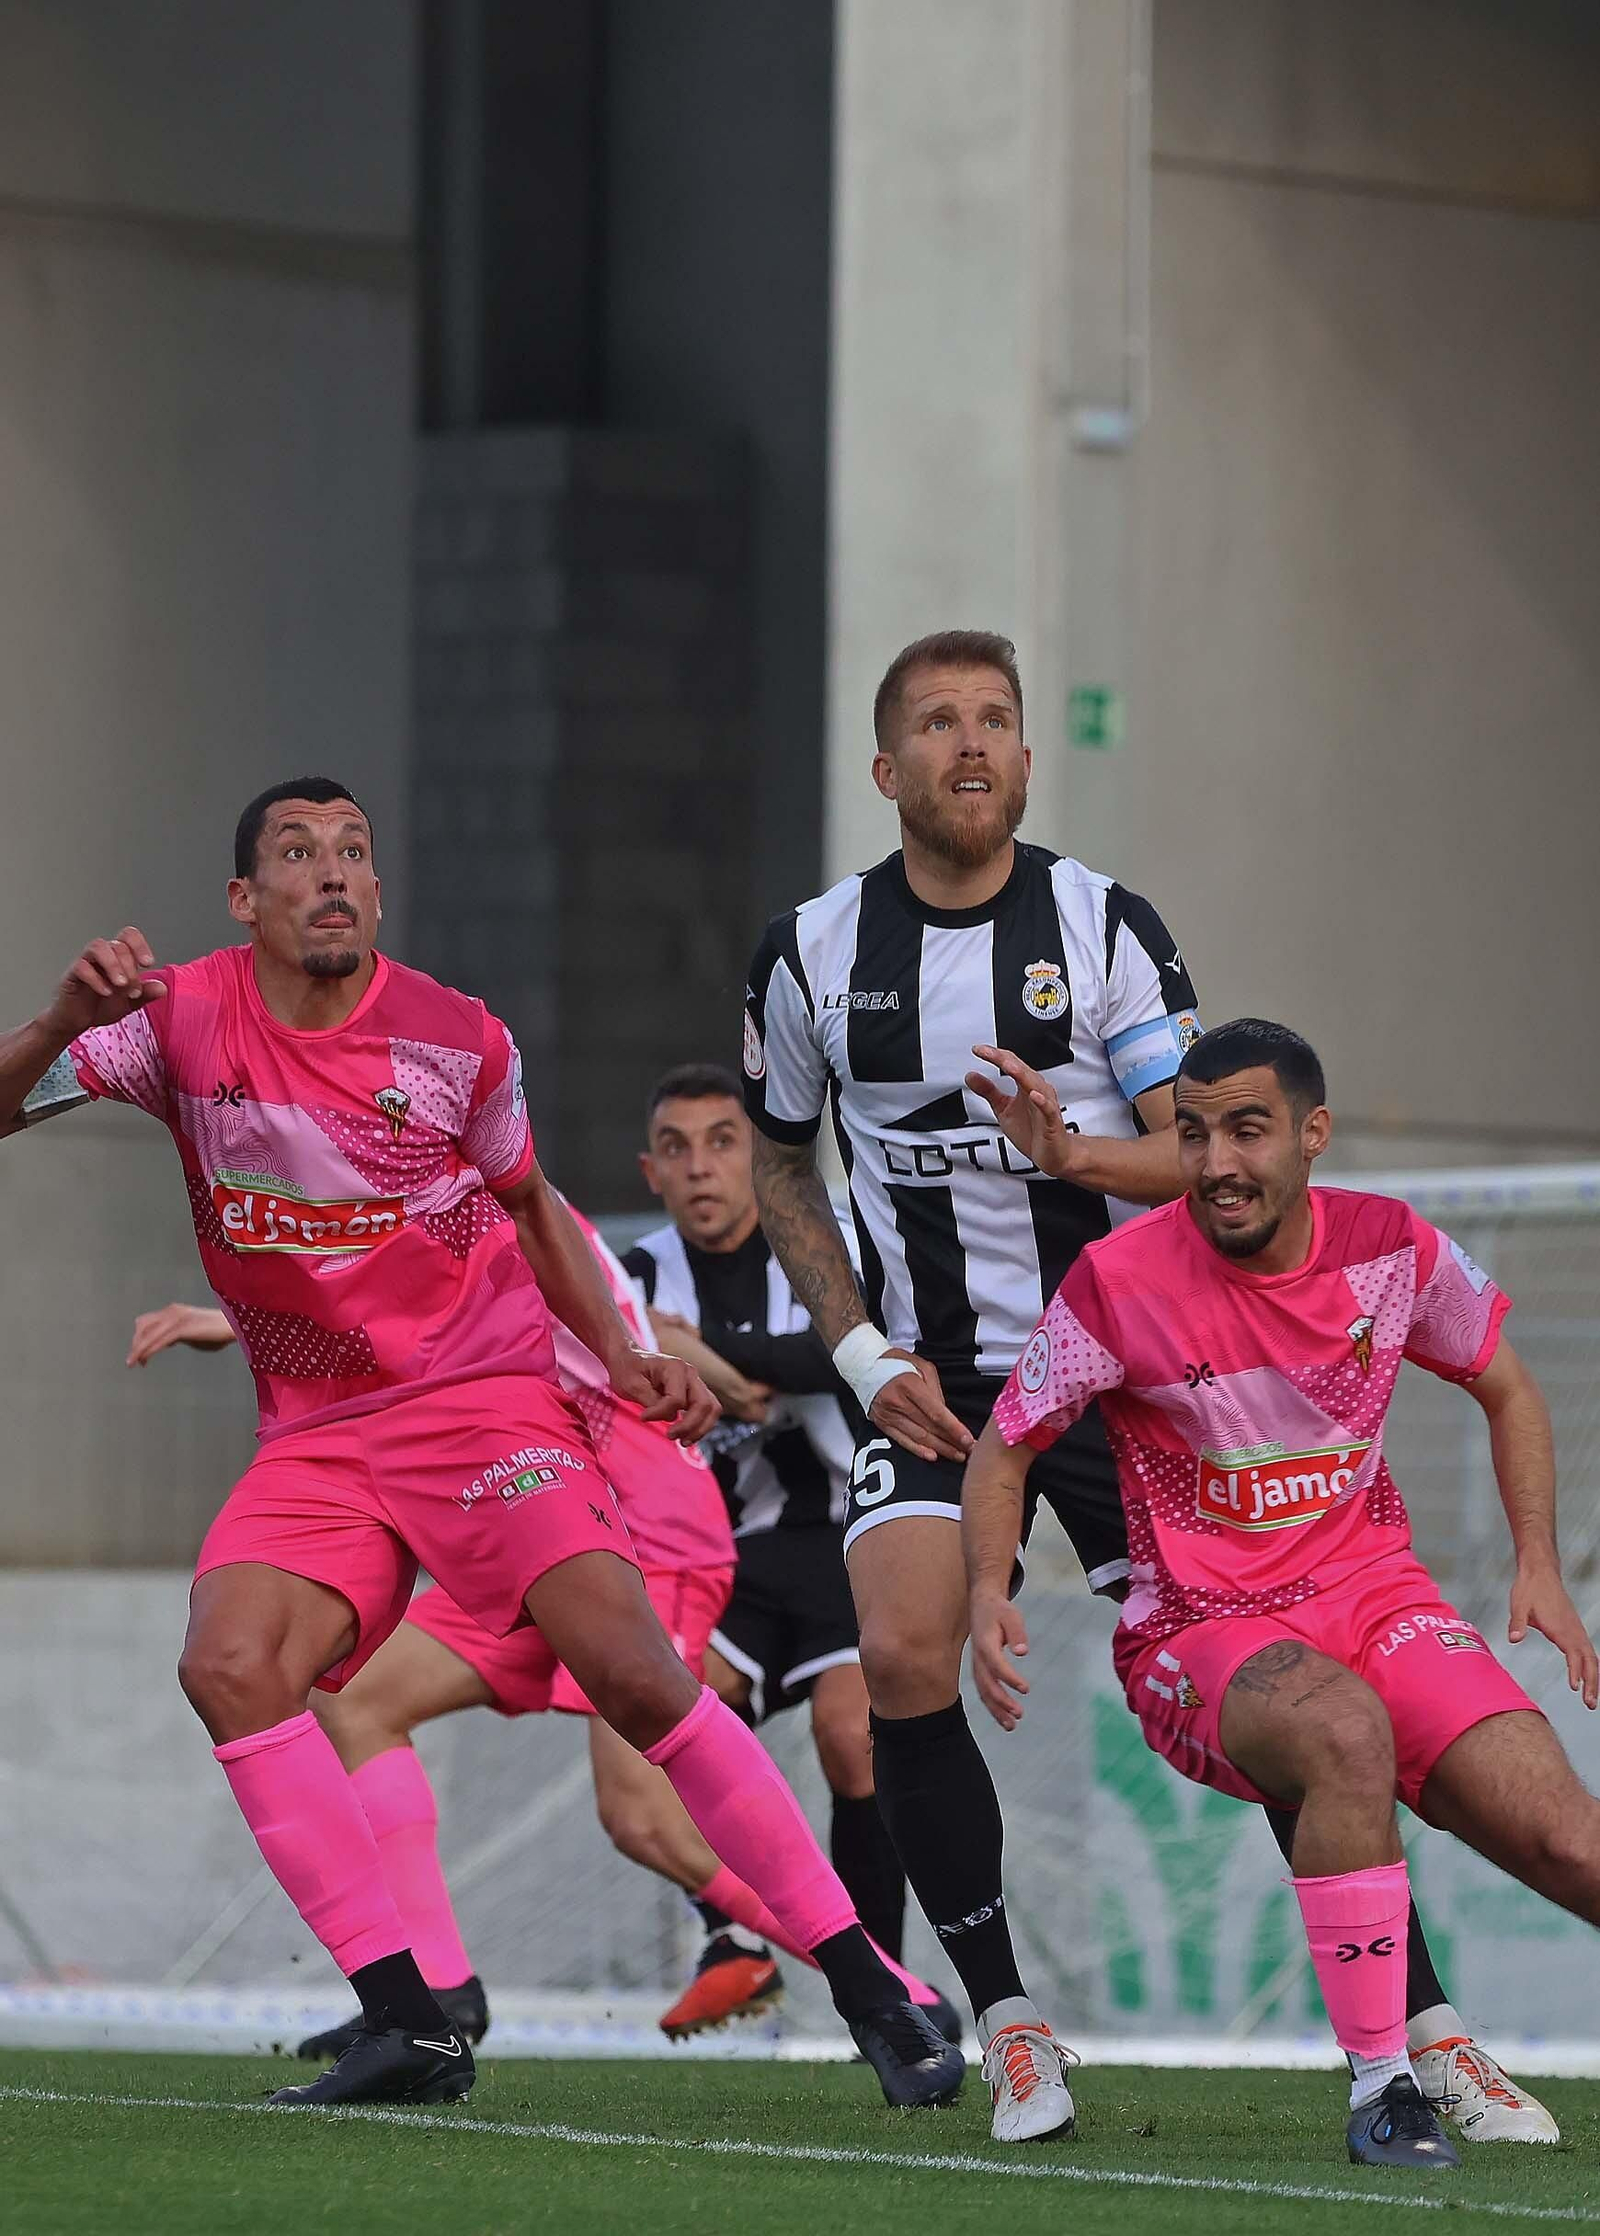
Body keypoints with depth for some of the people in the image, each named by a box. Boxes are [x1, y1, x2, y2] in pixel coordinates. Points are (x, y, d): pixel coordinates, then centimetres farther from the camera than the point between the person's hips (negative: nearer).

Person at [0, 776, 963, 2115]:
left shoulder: (459, 1042, -3)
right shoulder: (186, 1021, -3)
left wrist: (625, 1355, 3)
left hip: (488, 1397, -2)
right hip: (314, 1437, 2)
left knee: (634, 1671, -19)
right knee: (227, 1666, -24)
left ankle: (868, 1991, -10)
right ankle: (408, 2026, -21)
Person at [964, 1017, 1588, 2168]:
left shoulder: (1393, 1249, -2)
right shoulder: (1120, 1282, -11)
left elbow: (1507, 1389, 16)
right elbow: (1006, 1445, 2)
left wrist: (1539, 1567, 7)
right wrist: (989, 1591, -16)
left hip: (1374, 1591, 3)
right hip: (1201, 1632, -3)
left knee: (1566, 1838, -18)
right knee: (1346, 1730, -39)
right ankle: (1382, 2085, -30)